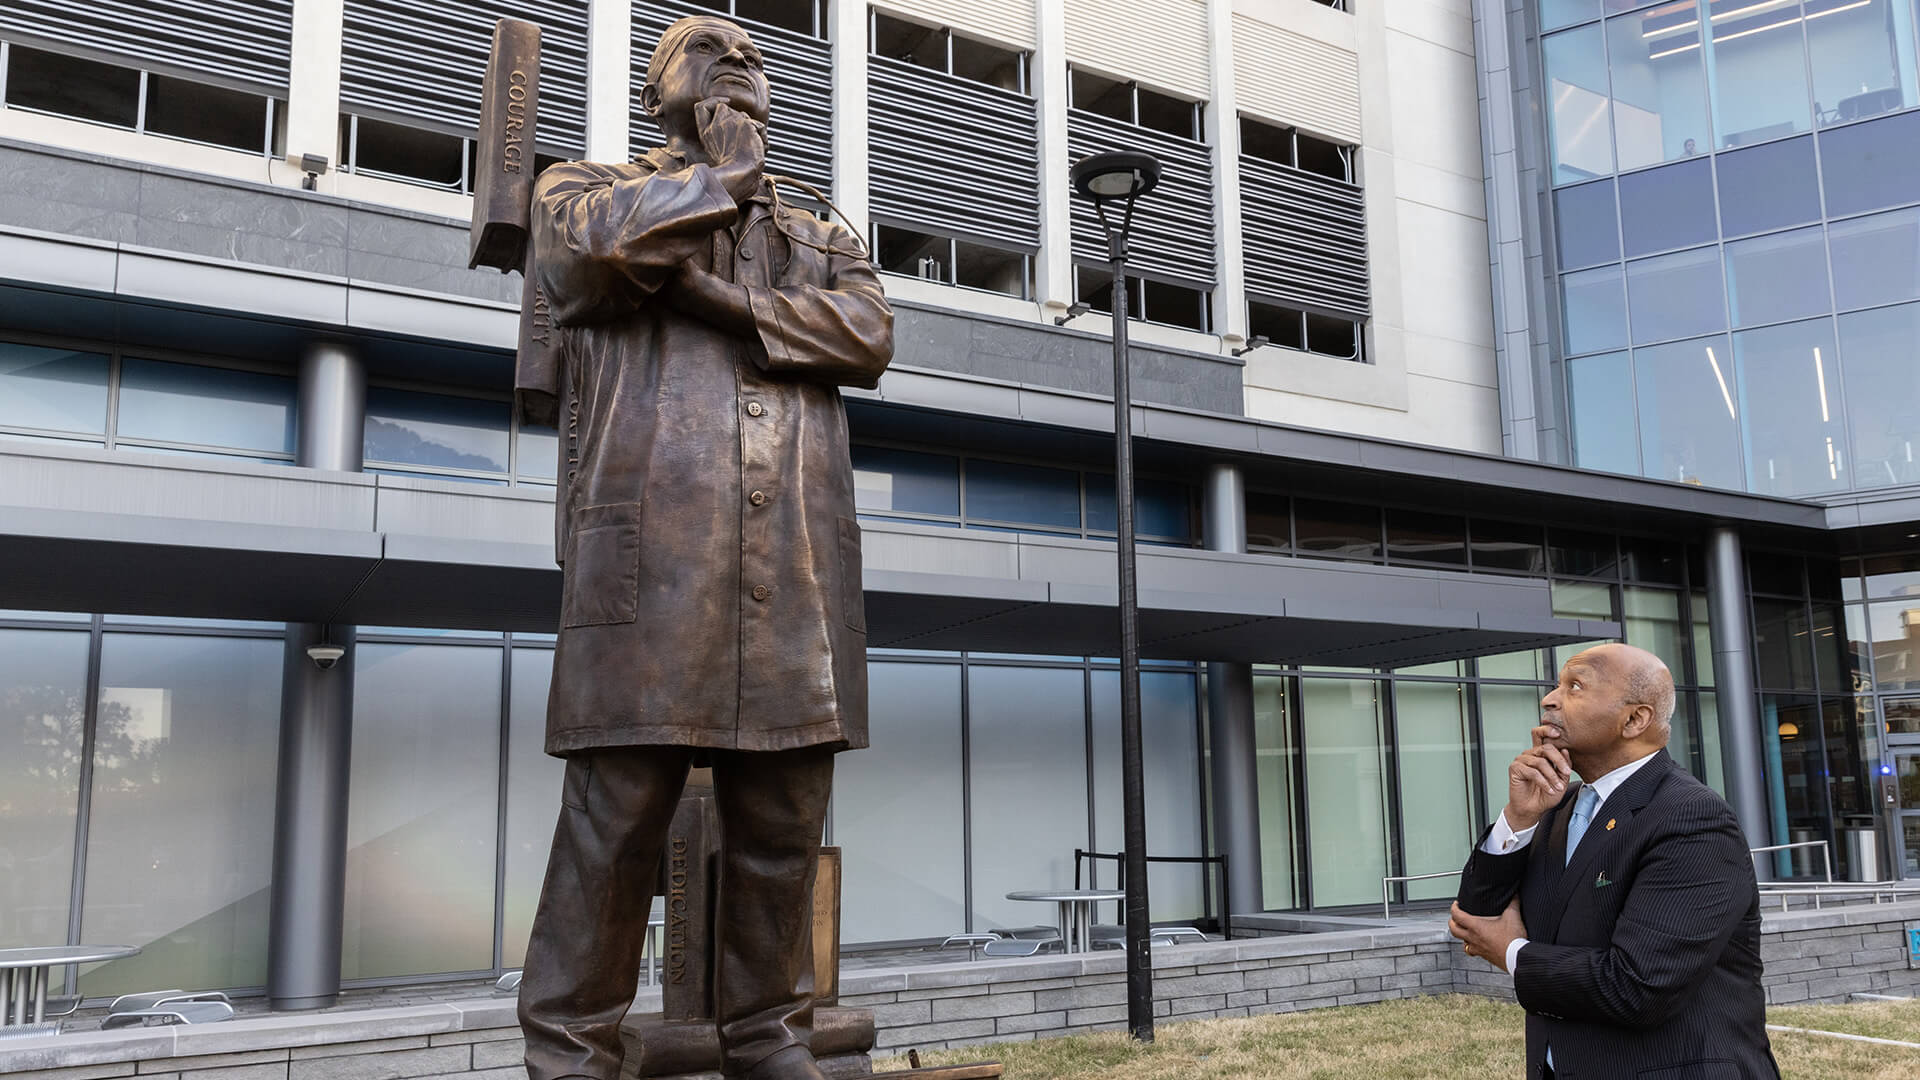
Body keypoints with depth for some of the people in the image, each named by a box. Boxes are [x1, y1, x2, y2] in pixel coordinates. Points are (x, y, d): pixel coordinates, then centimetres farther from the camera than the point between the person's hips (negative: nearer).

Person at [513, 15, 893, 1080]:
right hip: (651, 548, -4)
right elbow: (592, 241, -9)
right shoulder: (593, 190, 17)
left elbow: (867, 332, 4)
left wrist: (722, 297, -6)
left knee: (782, 825, 6)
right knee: (617, 813, -5)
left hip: (797, 569, 4)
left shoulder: (818, 241, 26)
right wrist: (722, 175, 4)